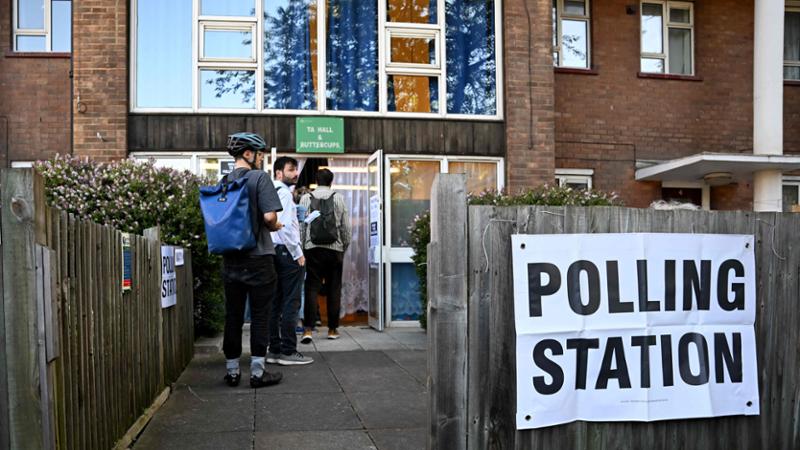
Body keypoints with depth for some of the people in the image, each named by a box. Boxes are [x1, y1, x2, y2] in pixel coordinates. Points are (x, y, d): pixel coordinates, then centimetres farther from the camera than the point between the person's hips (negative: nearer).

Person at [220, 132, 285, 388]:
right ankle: (257, 372, 7)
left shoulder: (223, 182, 9)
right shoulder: (259, 178, -9)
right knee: (260, 315, 3)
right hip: (258, 257, -5)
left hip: (230, 258, 6)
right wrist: (275, 227, 0)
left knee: (232, 315, 11)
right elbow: (270, 216, -19)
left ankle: (232, 371, 18)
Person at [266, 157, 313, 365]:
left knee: (275, 303, 11)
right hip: (287, 251, -9)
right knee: (291, 303, -5)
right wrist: (298, 254, -14)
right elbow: (285, 227, -19)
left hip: (274, 252, 9)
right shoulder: (284, 193, -11)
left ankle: (274, 350, 16)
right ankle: (288, 352, -2)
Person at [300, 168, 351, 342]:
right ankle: (332, 329, 13)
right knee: (334, 289, 8)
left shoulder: (306, 198, 3)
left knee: (312, 288, 1)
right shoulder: (339, 198, 3)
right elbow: (346, 226, 3)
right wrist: (345, 246, 15)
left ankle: (308, 329, -8)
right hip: (334, 249, 0)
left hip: (313, 249, 0)